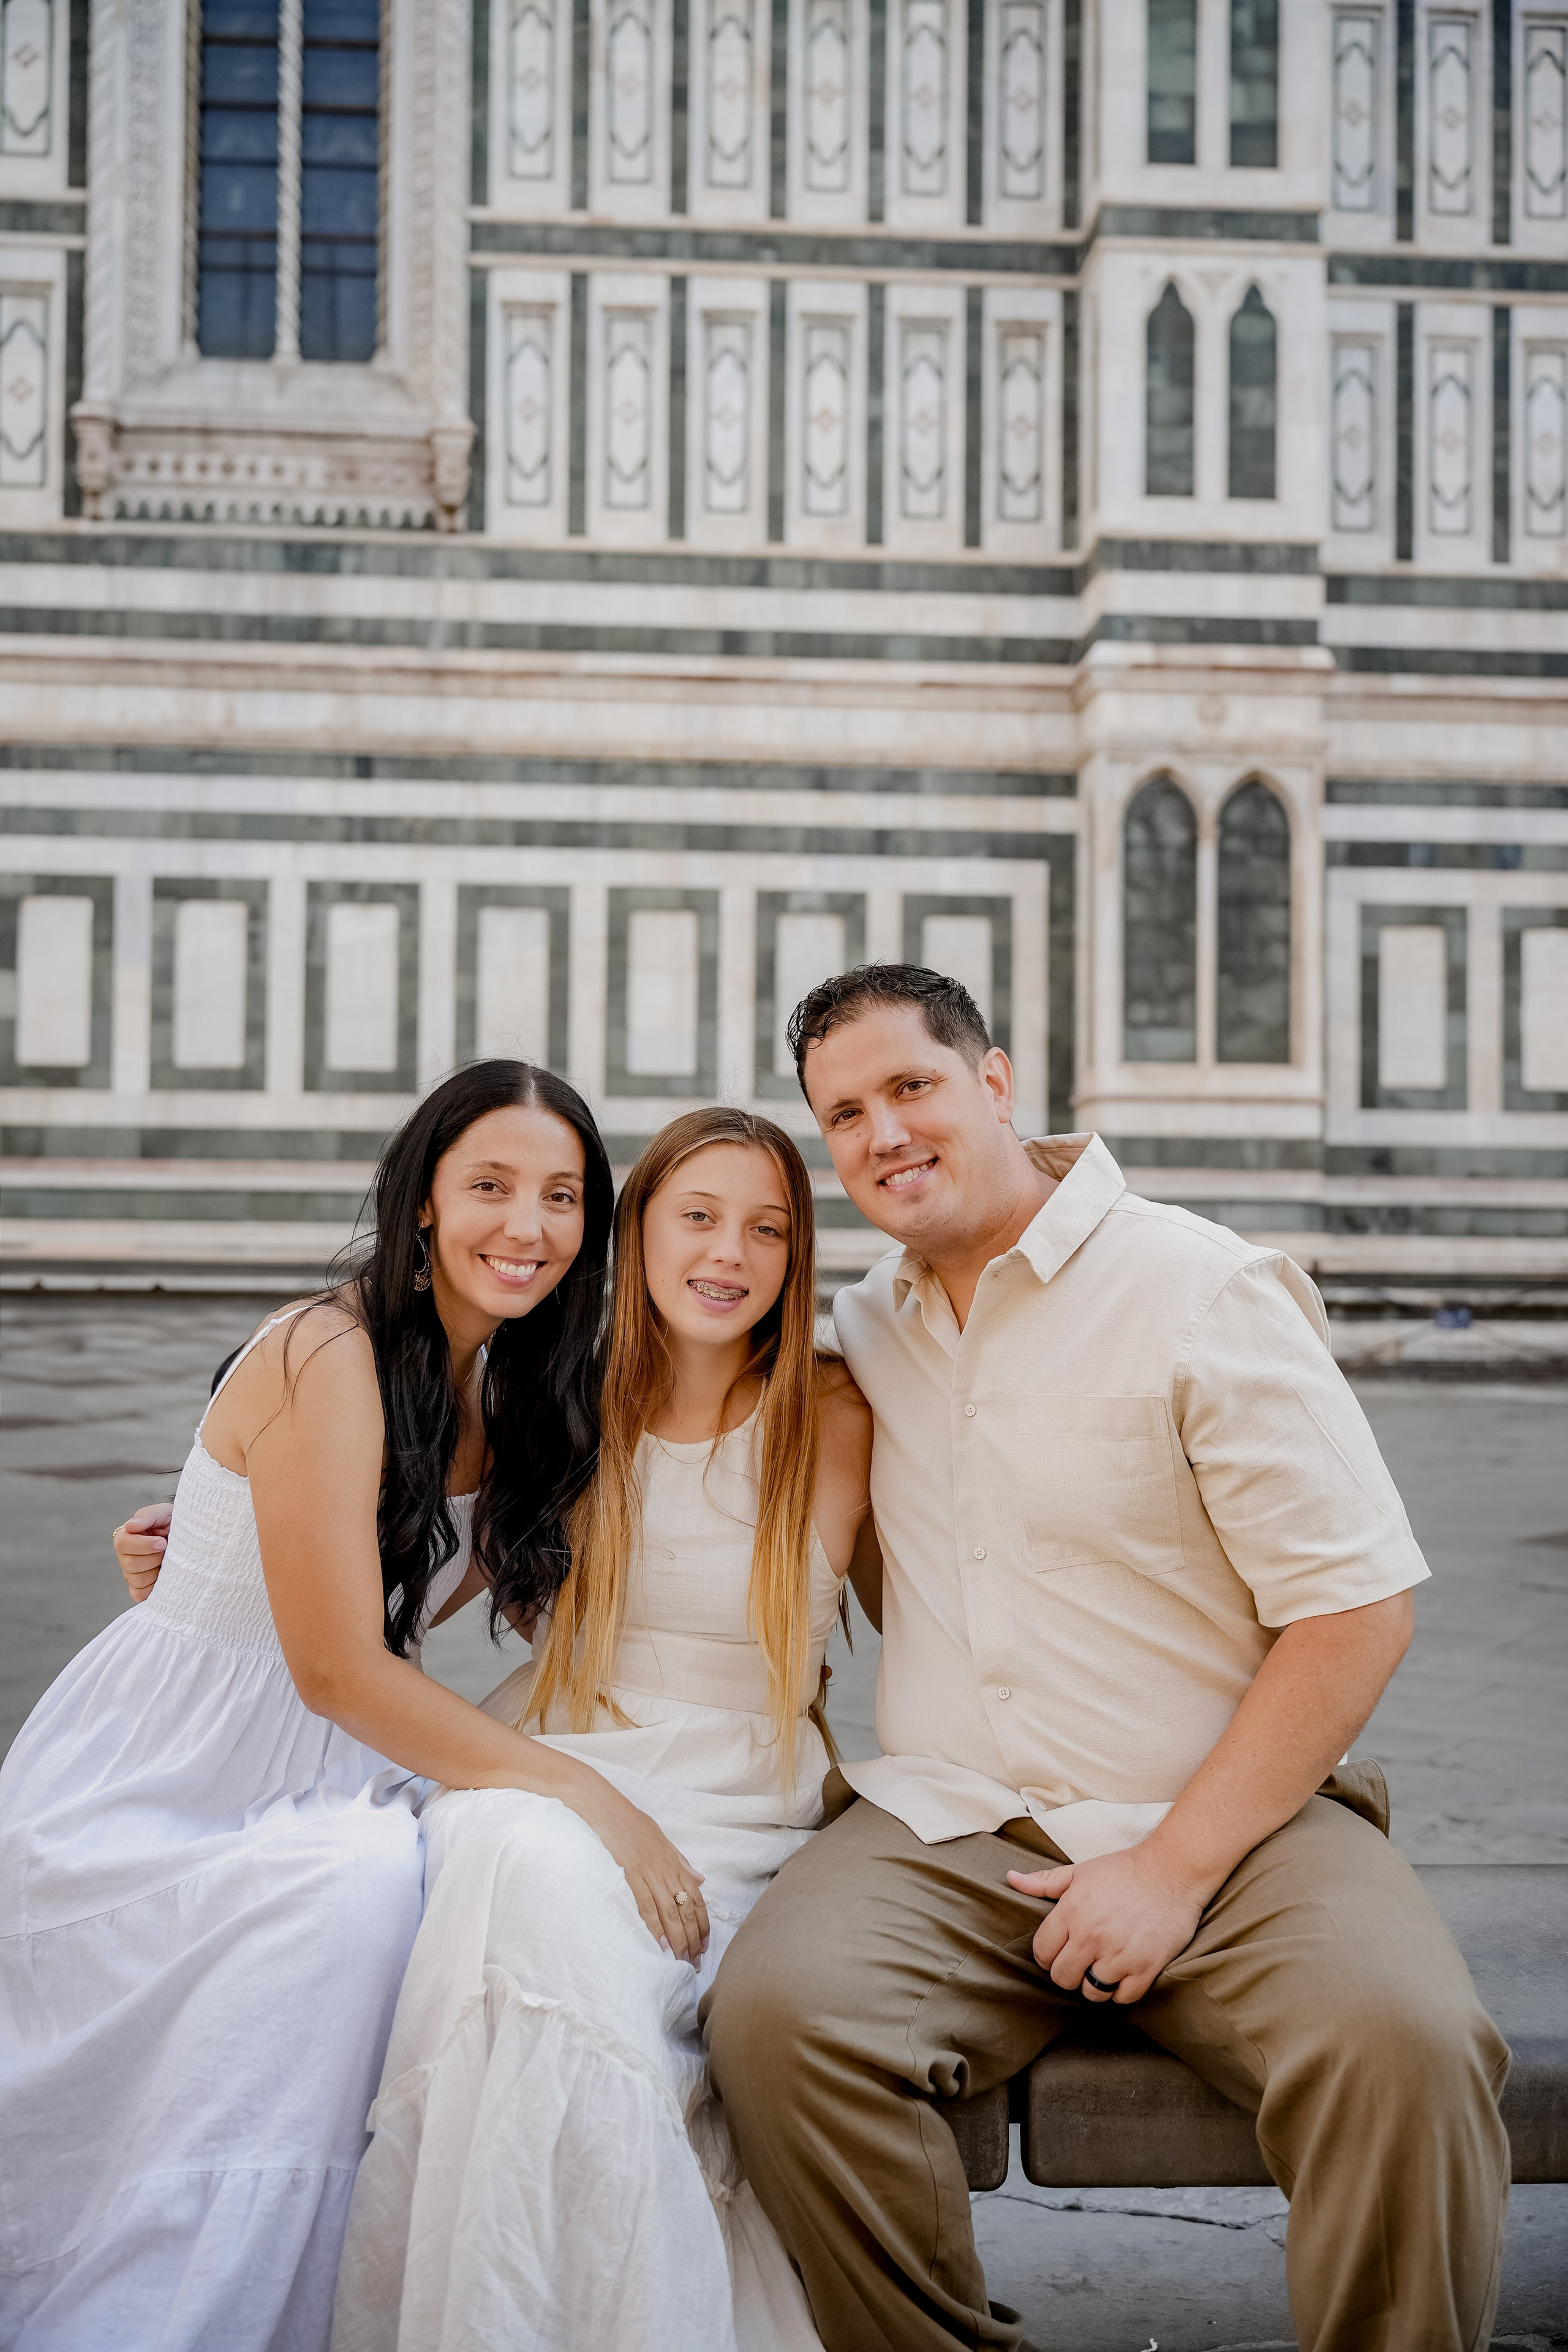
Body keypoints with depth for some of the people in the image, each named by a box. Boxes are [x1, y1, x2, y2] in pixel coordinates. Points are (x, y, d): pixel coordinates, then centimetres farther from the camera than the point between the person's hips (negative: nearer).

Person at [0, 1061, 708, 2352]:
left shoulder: (508, 1385, 6)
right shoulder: (331, 1354, -20)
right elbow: (338, 1671, -23)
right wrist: (580, 1789, -26)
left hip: (333, 1779, 7)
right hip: (151, 1792, -7)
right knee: (362, 1875, -33)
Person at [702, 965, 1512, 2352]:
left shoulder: (1203, 1290, -4)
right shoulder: (865, 1328, 13)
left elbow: (1359, 1609, -7)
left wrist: (1176, 1867, -12)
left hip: (1230, 1823, -3)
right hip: (945, 1826, 4)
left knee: (1403, 2038, -33)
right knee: (775, 2008, -27)